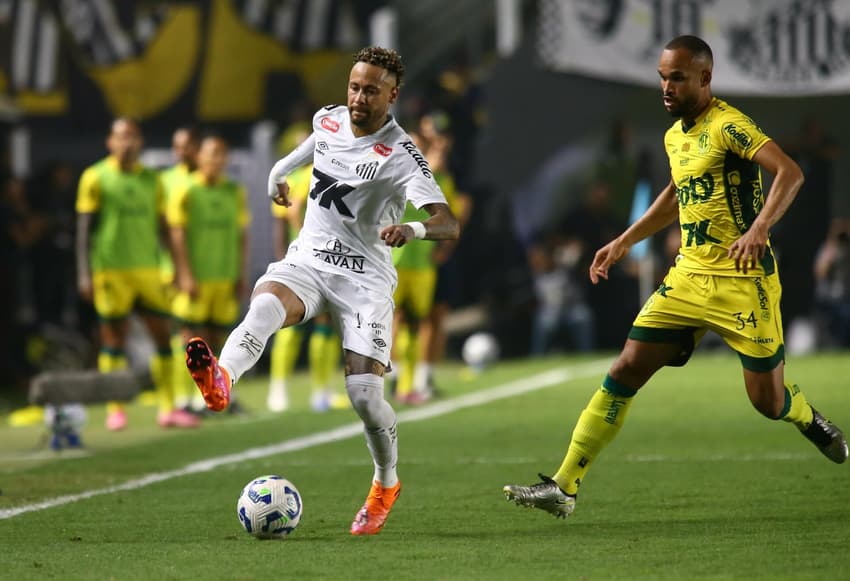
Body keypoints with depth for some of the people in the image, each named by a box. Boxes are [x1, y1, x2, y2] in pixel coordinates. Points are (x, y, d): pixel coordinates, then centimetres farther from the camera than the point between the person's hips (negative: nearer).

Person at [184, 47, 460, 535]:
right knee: (265, 305, -33)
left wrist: (414, 229, -45)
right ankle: (221, 381, -64)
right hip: (307, 261, 4)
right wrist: (279, 173, 39)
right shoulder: (327, 120, 5)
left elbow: (449, 224, -25)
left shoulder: (400, 155, -13)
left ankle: (386, 484, 16)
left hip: (365, 277, -3)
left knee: (365, 391, -13)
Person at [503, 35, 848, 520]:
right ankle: (564, 487, -3)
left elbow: (790, 172, -23)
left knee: (768, 400, -2)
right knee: (626, 371, -3)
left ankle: (810, 421, 36)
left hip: (743, 281, -7)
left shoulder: (728, 126, -13)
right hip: (689, 276, 7)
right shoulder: (674, 137, 12)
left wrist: (759, 229, -35)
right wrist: (626, 241, 29)